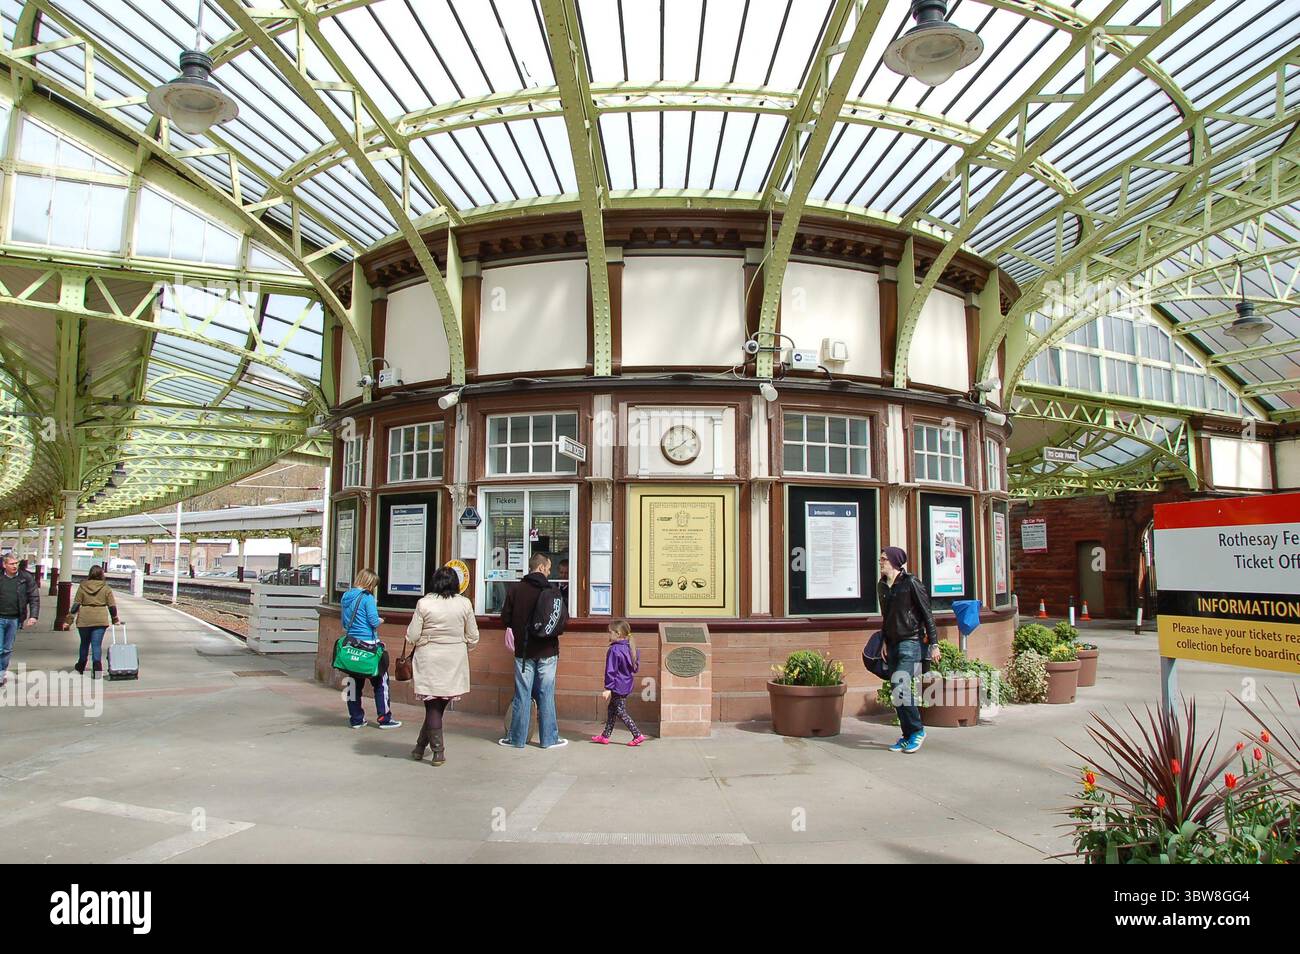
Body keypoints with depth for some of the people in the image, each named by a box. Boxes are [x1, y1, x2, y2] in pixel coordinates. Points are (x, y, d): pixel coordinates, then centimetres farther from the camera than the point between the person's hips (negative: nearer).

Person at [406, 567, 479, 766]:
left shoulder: (424, 604, -8)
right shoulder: (465, 604, -3)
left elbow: (412, 636, -7)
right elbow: (473, 637, 3)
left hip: (429, 660, -2)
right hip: (455, 660, 2)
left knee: (433, 706, 9)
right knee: (440, 706, 13)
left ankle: (438, 751, 12)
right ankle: (421, 746, 20)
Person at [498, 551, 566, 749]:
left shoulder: (515, 589, -5)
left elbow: (506, 619, -3)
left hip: (523, 650, 1)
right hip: (547, 651, -1)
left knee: (522, 695, 8)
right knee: (546, 695, 7)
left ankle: (517, 738, 15)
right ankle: (549, 738, 13)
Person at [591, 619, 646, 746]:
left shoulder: (614, 650, -19)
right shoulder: (631, 648, 6)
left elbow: (611, 671, -20)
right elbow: (636, 668, 14)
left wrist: (608, 688, -17)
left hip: (618, 687, -9)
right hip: (627, 685, 9)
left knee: (620, 712, -1)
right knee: (611, 709, 17)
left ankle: (637, 735, -4)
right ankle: (605, 736, 23)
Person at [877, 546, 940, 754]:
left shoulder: (911, 583, -10)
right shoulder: (882, 586, 10)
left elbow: (927, 614, -8)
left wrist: (934, 644, -9)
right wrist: (885, 641, 21)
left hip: (911, 642, -7)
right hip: (893, 644, 7)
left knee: (900, 687, -17)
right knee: (897, 692, 8)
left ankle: (917, 730, 0)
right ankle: (908, 736, 17)